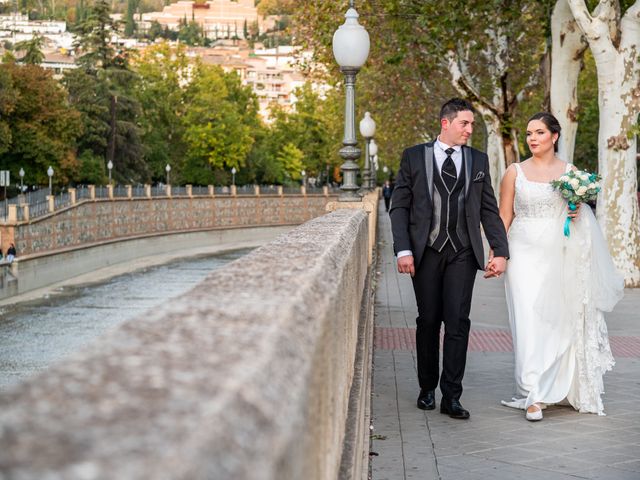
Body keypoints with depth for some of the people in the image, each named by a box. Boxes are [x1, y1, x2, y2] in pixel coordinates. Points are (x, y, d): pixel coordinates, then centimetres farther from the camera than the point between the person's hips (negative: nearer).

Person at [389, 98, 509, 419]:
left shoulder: (478, 160, 9)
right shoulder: (414, 157, 3)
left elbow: (489, 210, 9)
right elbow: (399, 206, 1)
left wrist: (500, 251, 0)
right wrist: (403, 250, -9)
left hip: (463, 253, 1)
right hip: (426, 252, -1)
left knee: (458, 322, -5)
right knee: (428, 321, 7)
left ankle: (451, 396, 0)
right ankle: (427, 388, 22)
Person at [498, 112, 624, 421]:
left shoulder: (570, 172, 7)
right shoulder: (515, 172, 4)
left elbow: (582, 212, 17)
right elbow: (504, 218, 5)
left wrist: (578, 214, -7)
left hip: (559, 256, 2)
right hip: (525, 254, -1)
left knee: (559, 321, 7)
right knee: (529, 322, -11)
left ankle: (559, 387, 24)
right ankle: (534, 395, -10)